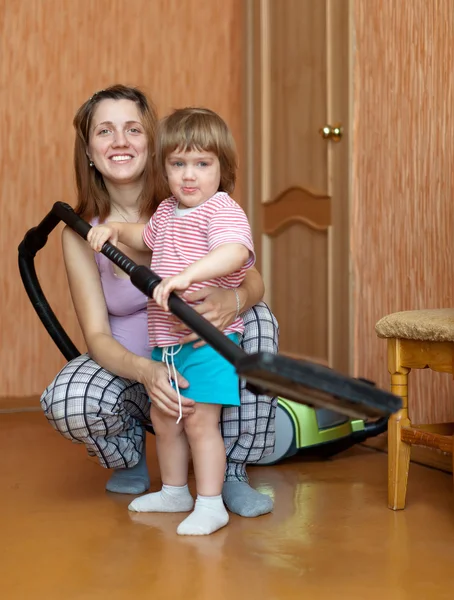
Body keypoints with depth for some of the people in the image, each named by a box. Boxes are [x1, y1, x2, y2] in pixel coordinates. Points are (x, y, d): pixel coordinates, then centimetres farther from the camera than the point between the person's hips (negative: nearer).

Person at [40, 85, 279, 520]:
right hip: (129, 367, 0)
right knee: (67, 402, -31)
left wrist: (232, 300, -44)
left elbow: (252, 280, -18)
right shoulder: (81, 234, -11)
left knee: (257, 317, -27)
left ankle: (232, 471, -11)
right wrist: (145, 371, -37)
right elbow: (97, 335, -15)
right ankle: (130, 458, 6)